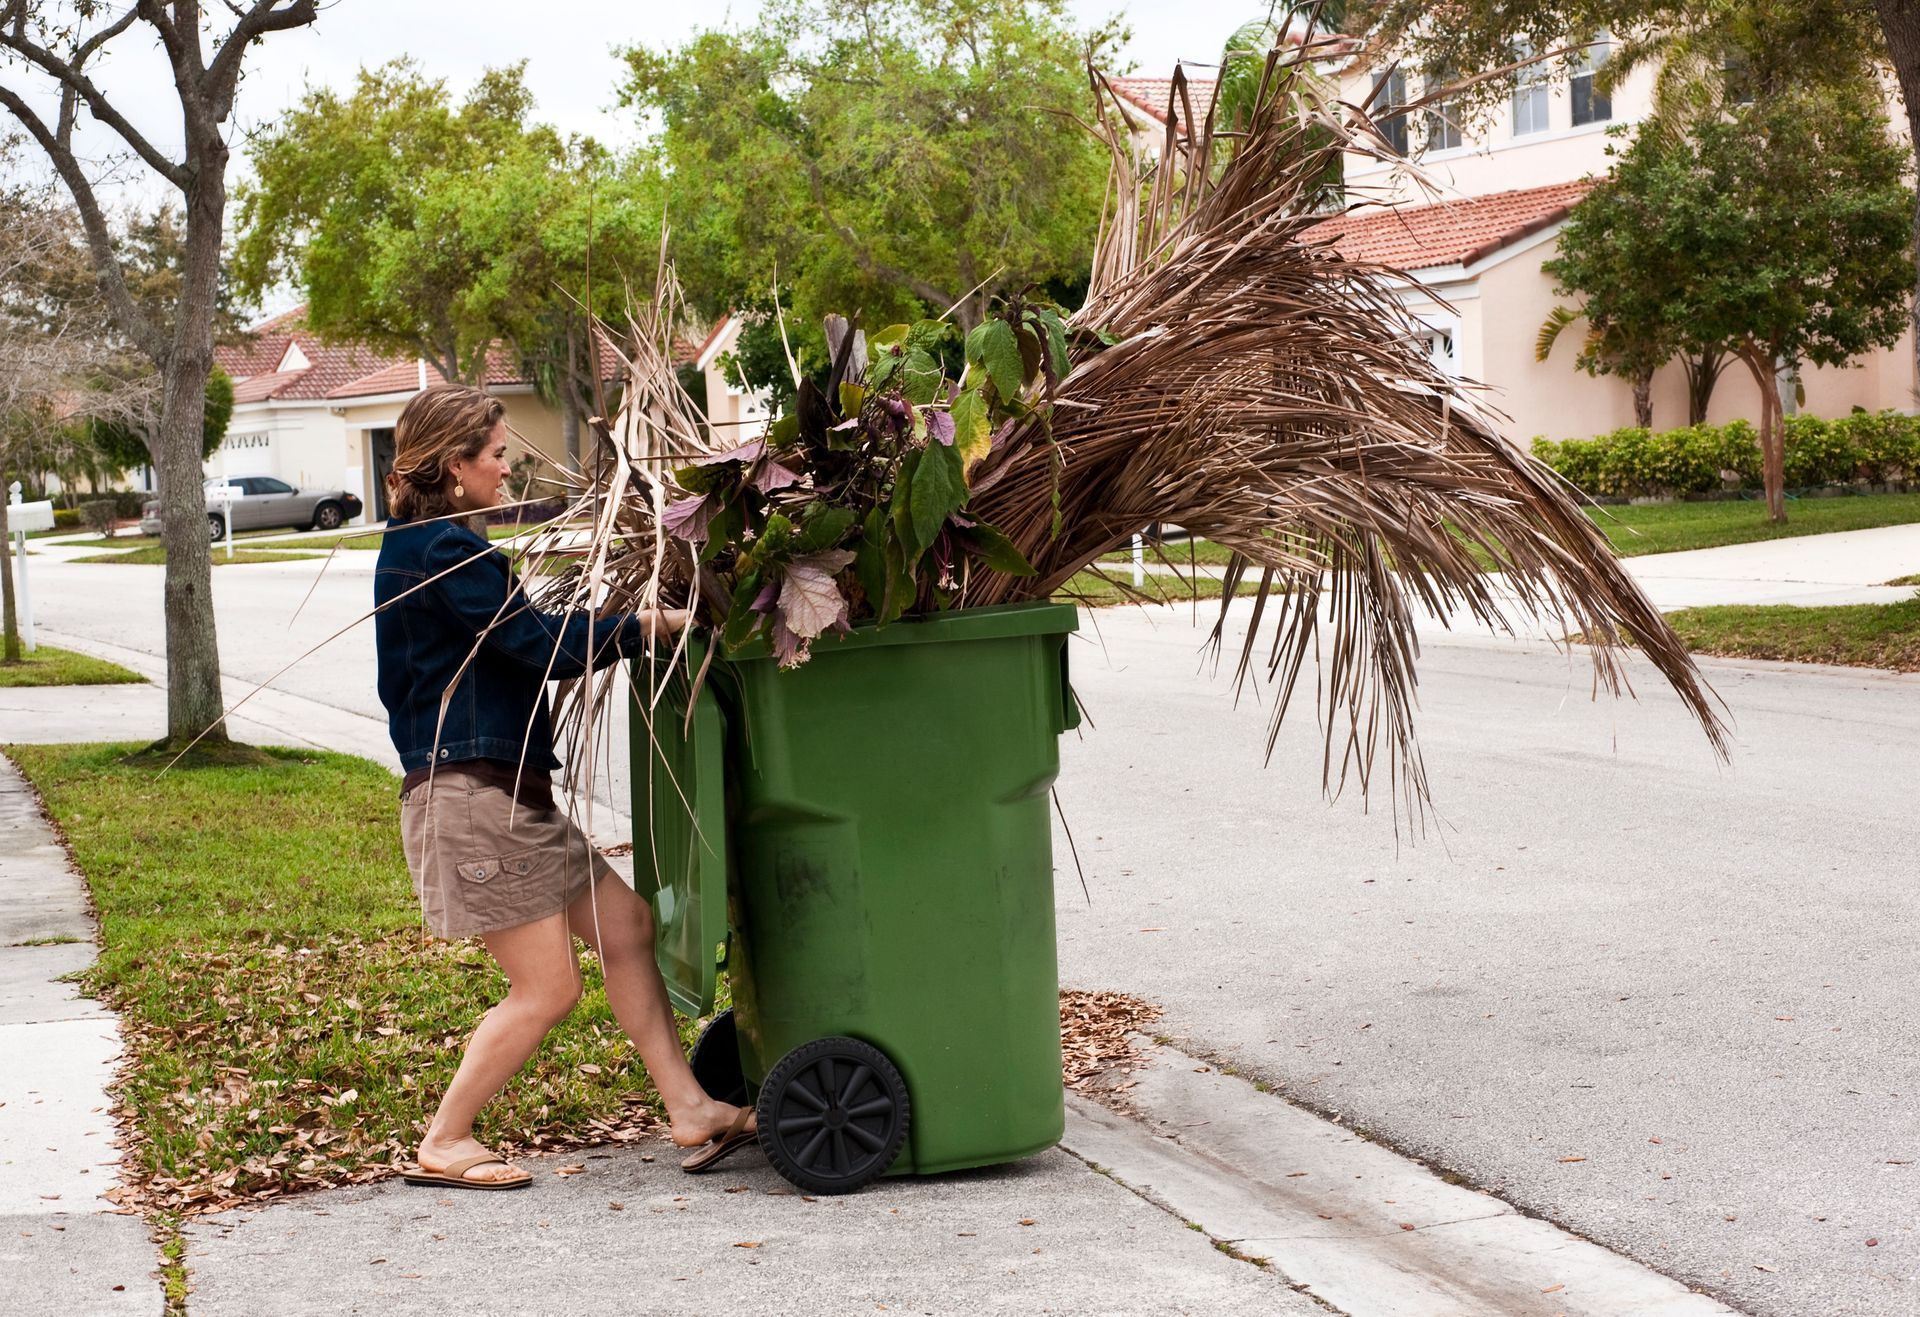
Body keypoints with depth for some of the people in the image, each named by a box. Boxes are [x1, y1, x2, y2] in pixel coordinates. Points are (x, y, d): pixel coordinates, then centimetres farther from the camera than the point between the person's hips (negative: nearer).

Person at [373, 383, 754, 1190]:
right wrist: (649, 625, -9)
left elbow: (517, 644, 21)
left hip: (508, 794, 11)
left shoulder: (421, 545, 17)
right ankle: (443, 1146, 10)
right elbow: (544, 647, -17)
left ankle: (689, 1110, 11)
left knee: (624, 924, 9)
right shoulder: (443, 551, -15)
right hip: (472, 796, -11)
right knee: (547, 988, -4)